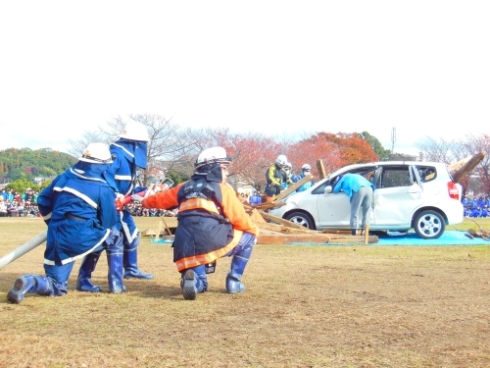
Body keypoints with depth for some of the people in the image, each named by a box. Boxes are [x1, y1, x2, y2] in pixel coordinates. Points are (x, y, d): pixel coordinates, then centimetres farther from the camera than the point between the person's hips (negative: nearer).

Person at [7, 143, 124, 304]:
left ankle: (29, 282, -19)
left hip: (57, 239, 4)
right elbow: (109, 223, 1)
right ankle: (116, 284, 18)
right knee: (115, 235, 25)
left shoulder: (65, 176, 12)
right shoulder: (104, 189, -3)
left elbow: (43, 201, 17)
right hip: (82, 238, -4)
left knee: (56, 287, 14)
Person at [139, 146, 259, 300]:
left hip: (187, 252, 5)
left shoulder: (184, 187, 23)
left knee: (198, 285, 28)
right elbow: (240, 219, 5)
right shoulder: (222, 188, 9)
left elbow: (160, 199, 37)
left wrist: (144, 201, 58)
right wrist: (254, 230, 26)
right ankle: (234, 281, 16)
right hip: (214, 243, -5)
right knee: (248, 236, 21)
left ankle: (194, 279, -8)